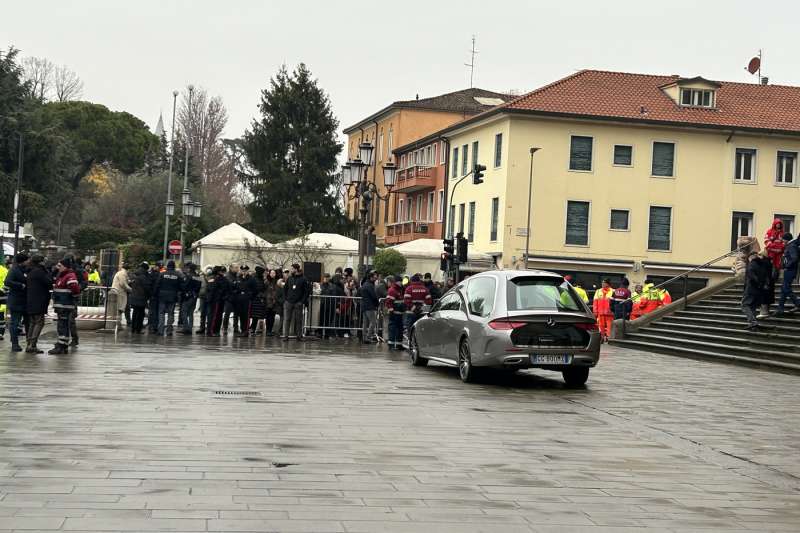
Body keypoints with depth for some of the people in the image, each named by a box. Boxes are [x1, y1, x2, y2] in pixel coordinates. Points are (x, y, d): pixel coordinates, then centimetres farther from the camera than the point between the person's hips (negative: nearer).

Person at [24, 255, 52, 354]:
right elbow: (49, 282, -15)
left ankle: (29, 345, 13)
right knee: (39, 322, -9)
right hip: (38, 302, -10)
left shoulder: (31, 272, 18)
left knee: (32, 323, 13)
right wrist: (47, 271, 0)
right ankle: (32, 345, -15)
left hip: (30, 303, 10)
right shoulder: (39, 271, -13)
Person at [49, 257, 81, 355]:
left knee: (62, 325, -9)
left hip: (65, 305, -11)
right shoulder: (62, 276, 17)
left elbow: (75, 289, -27)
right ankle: (62, 346, 22)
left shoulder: (70, 276, -17)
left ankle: (61, 347, -7)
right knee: (63, 325, 15)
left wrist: (71, 296, -13)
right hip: (60, 305, 11)